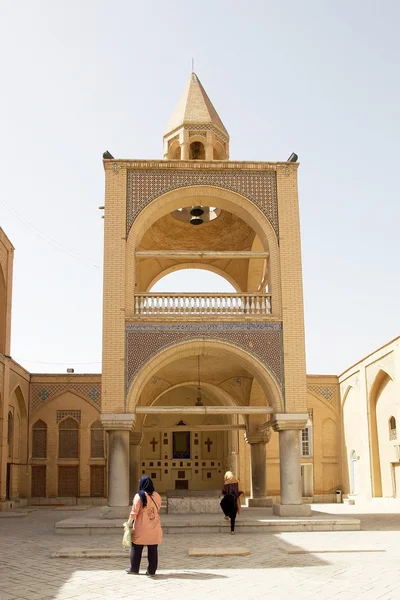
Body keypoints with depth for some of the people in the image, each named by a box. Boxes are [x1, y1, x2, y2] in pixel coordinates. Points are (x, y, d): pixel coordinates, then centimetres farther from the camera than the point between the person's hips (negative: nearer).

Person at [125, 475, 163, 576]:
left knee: (136, 549, 12)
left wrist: (128, 524, -4)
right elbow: (158, 509, 10)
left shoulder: (139, 496, -12)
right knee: (153, 549, 8)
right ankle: (152, 571, 10)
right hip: (154, 529, 3)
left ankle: (134, 569, 19)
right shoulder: (157, 496, -1)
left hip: (141, 528, -3)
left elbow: (134, 513, -12)